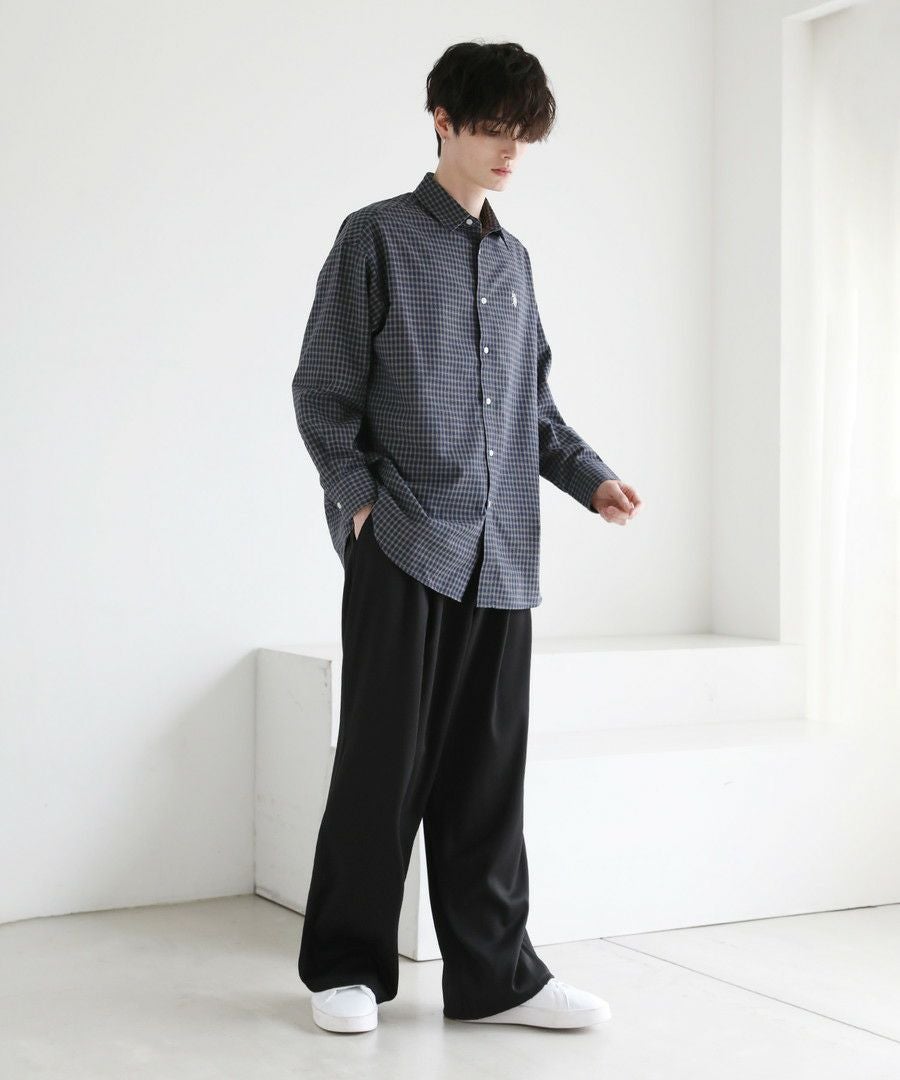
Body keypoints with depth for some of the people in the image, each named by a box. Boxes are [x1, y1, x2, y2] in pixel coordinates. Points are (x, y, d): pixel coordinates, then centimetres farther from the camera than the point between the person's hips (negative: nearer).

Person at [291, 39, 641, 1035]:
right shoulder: (378, 237, 2)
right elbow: (322, 390, 0)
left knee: (488, 766, 6)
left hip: (502, 551, 5)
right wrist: (360, 500, -10)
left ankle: (493, 972, 13)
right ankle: (346, 965, 13)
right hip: (405, 543, -5)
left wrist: (589, 476, 10)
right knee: (386, 758, -1)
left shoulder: (512, 259, 18)